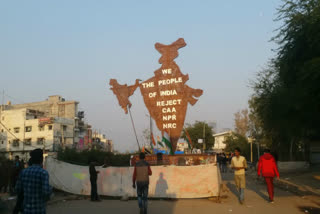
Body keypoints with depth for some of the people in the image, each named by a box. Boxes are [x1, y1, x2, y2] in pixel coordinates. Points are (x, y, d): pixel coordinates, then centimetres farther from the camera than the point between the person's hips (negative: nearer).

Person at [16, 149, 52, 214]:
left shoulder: (24, 172, 0)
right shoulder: (44, 173, -17)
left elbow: (18, 190, 6)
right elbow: (46, 192, -24)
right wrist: (50, 189, -1)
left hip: (26, 209, 5)